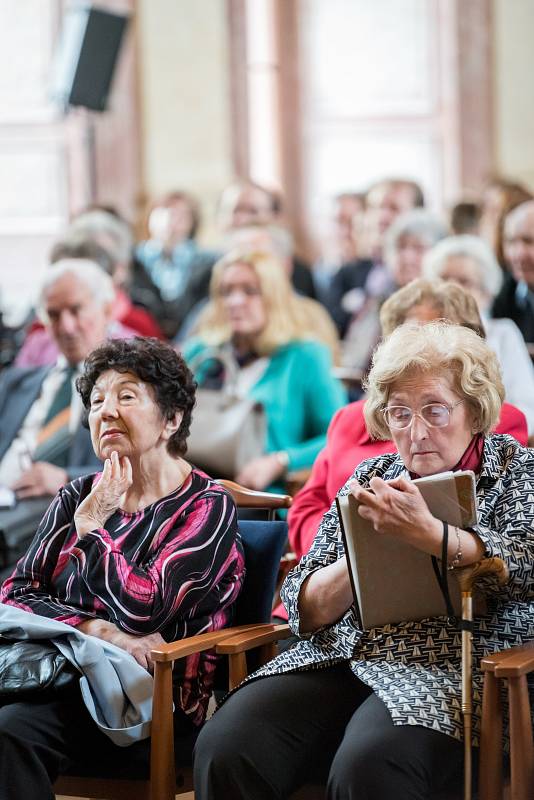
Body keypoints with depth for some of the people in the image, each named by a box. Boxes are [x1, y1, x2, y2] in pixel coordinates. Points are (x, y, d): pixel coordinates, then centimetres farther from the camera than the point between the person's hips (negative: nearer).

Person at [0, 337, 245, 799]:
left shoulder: (206, 507, 1)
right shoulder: (76, 497, 19)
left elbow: (140, 610, -12)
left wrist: (90, 524, 0)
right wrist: (99, 630, -9)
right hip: (59, 670, 5)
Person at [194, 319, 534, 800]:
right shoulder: (373, 477, 20)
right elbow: (304, 609, 14)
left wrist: (426, 533, -27)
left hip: (454, 668, -4)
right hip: (340, 658, 4)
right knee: (225, 748, -25)